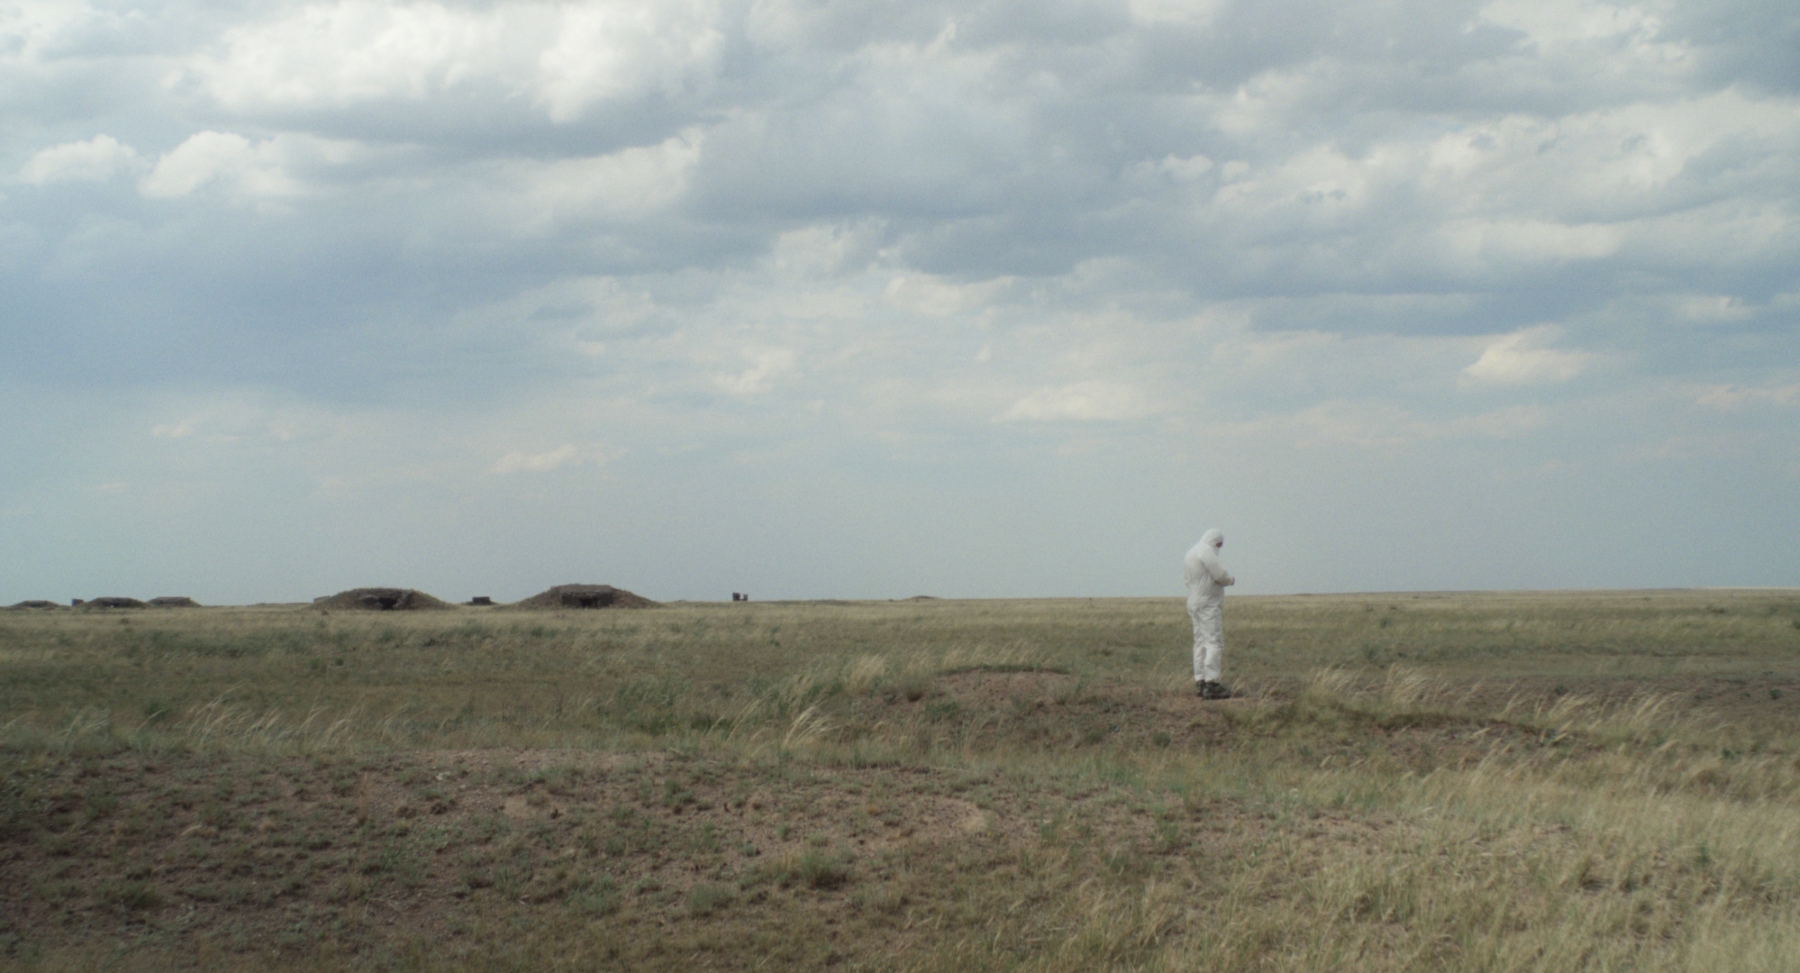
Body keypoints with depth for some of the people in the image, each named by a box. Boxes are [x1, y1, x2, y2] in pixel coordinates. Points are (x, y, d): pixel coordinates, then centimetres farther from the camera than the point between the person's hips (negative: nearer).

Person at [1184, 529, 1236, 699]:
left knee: (1200, 642, 11)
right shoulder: (1207, 551, -12)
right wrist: (1231, 580, 1)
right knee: (1214, 642, -10)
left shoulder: (1191, 553, 19)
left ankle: (1199, 682, 10)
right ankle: (1211, 683, -15)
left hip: (1195, 602, 10)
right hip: (1208, 604, -10)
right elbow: (1220, 575, -17)